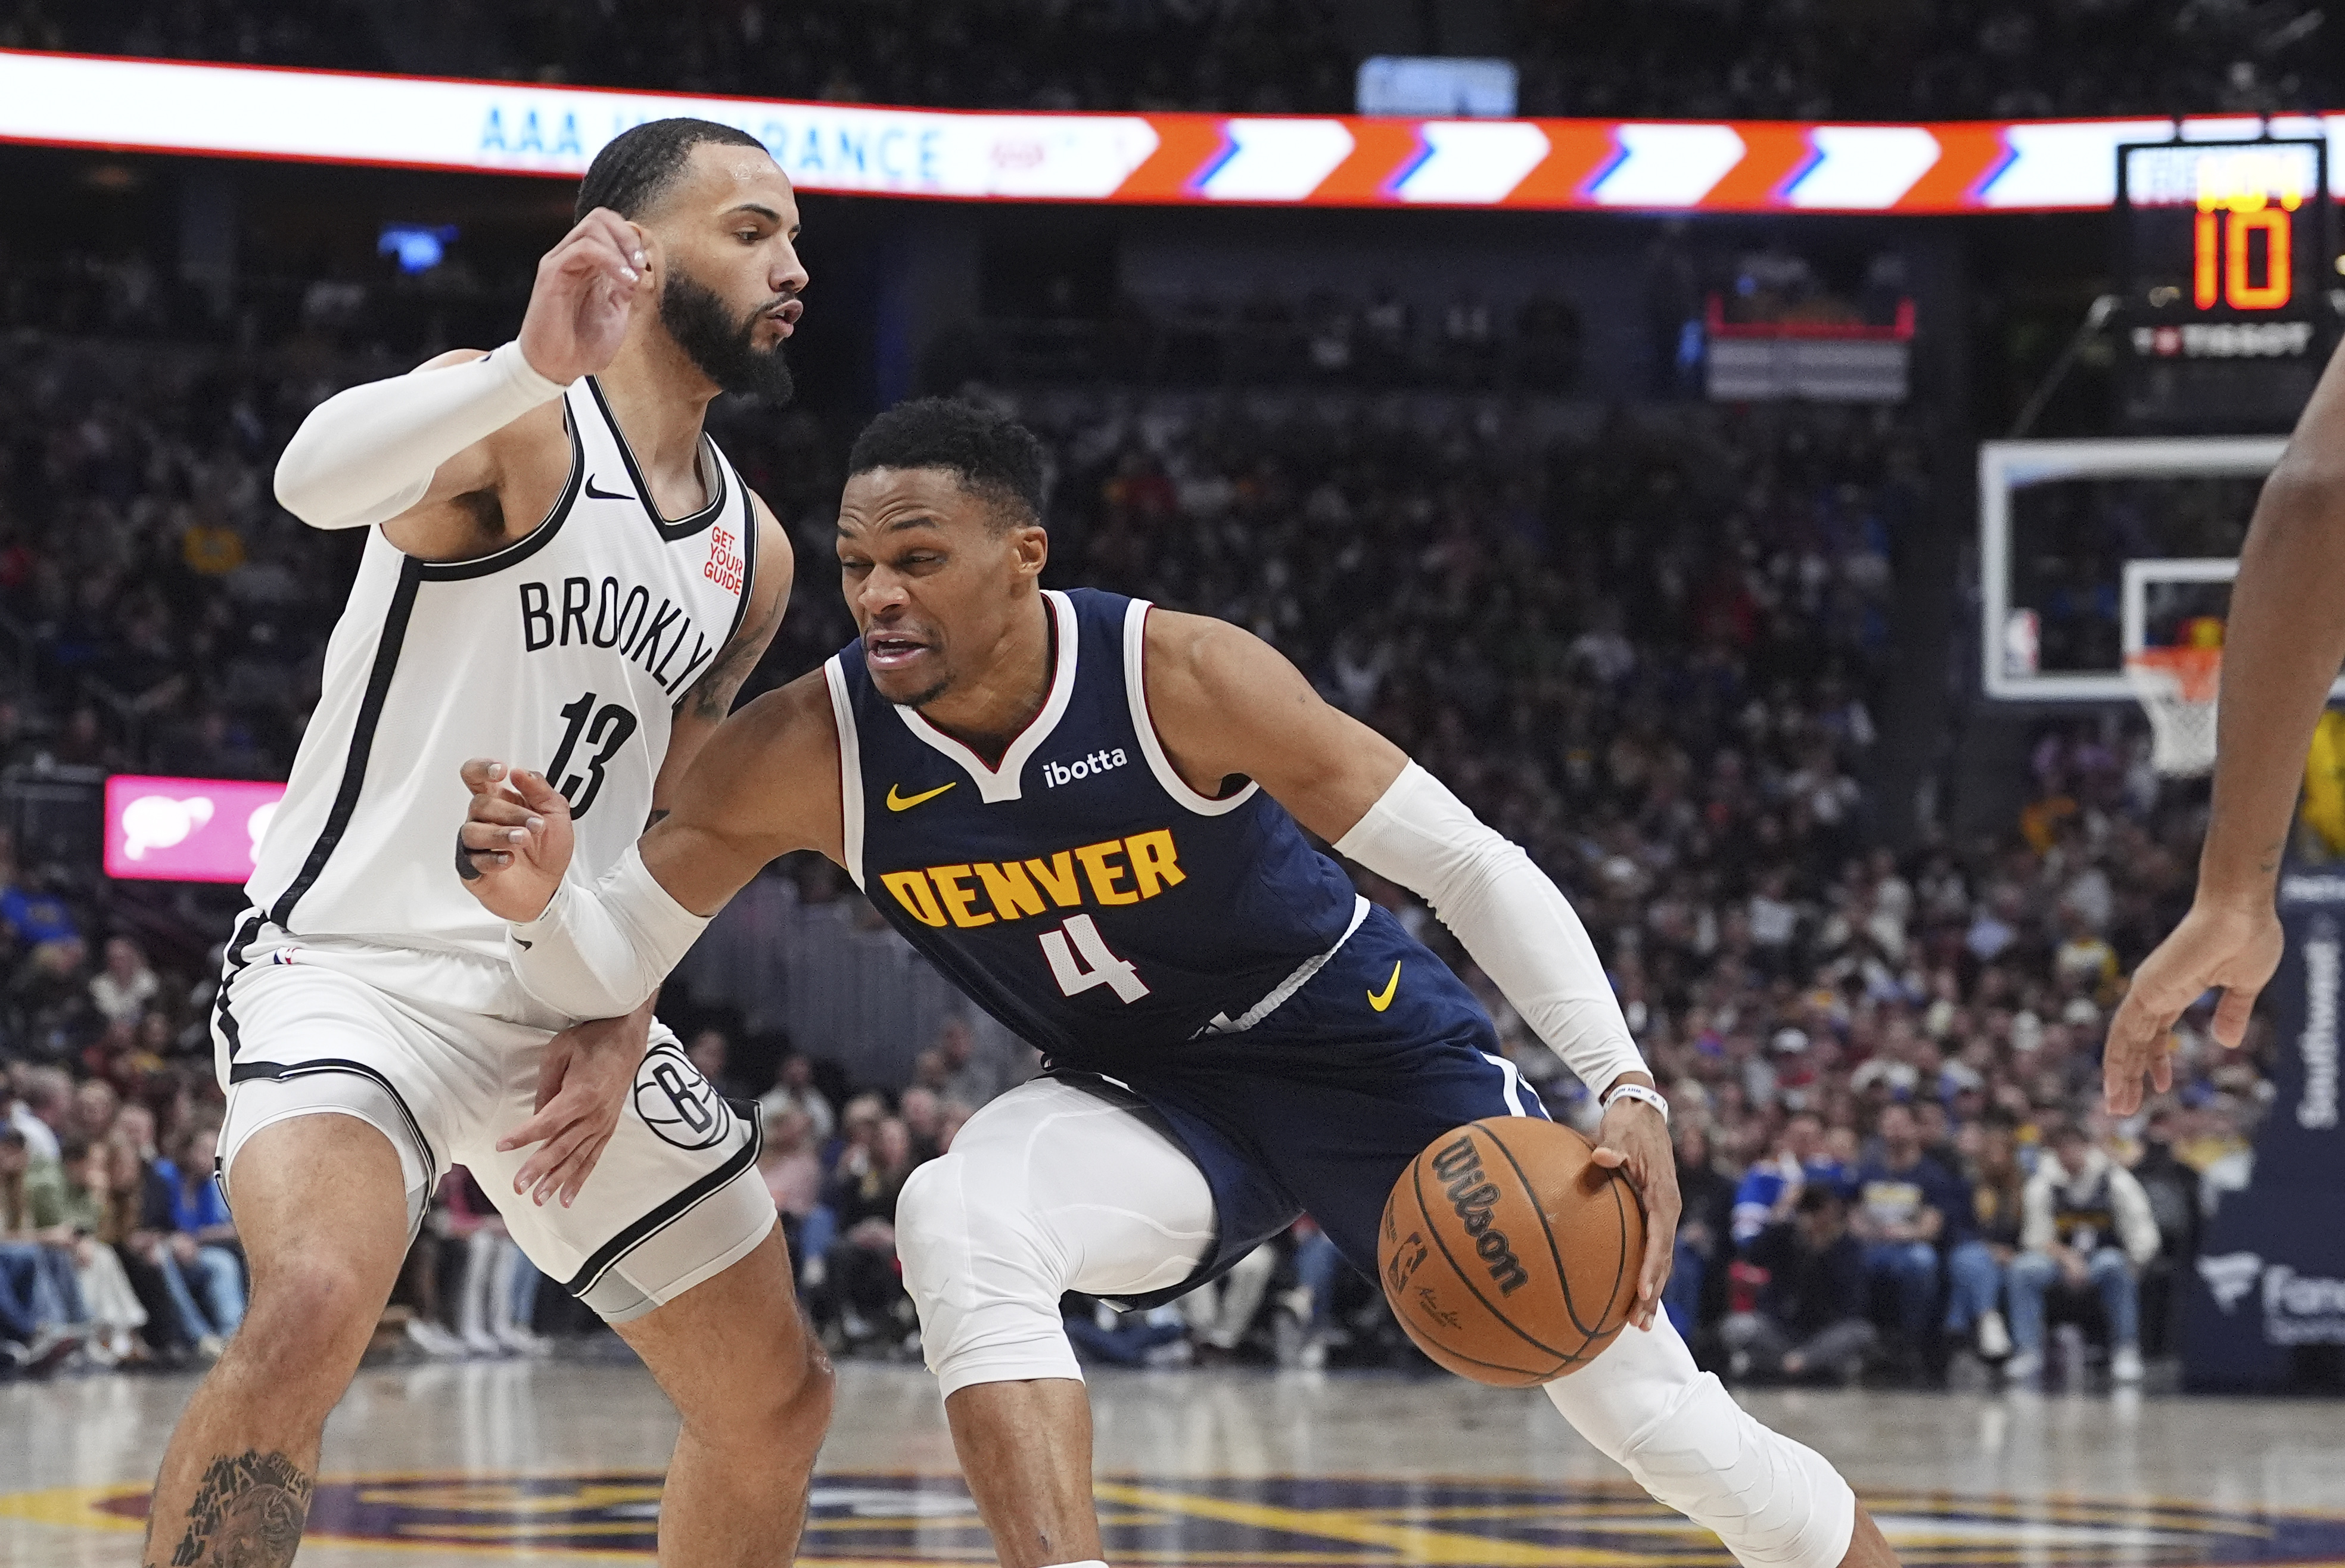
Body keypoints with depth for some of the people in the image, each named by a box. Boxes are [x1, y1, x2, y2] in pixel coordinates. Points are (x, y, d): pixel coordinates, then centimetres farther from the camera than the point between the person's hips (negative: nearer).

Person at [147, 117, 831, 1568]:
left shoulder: (753, 555, 11)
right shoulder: (513, 424, -12)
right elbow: (318, 478, -36)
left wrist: (620, 1031, 3)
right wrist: (531, 372, -52)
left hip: (566, 1007, 8)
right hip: (357, 968, -8)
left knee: (778, 1403, 10)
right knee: (316, 1307, -34)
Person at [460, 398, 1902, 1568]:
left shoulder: (1184, 678, -28)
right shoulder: (809, 752, -20)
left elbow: (1474, 866, -23)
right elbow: (612, 966, -11)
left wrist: (1626, 1088, -35)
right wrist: (540, 901, -36)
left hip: (1368, 1047, -2)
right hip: (1147, 1097, 2)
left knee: (1640, 1399, -1)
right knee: (958, 1224, -30)